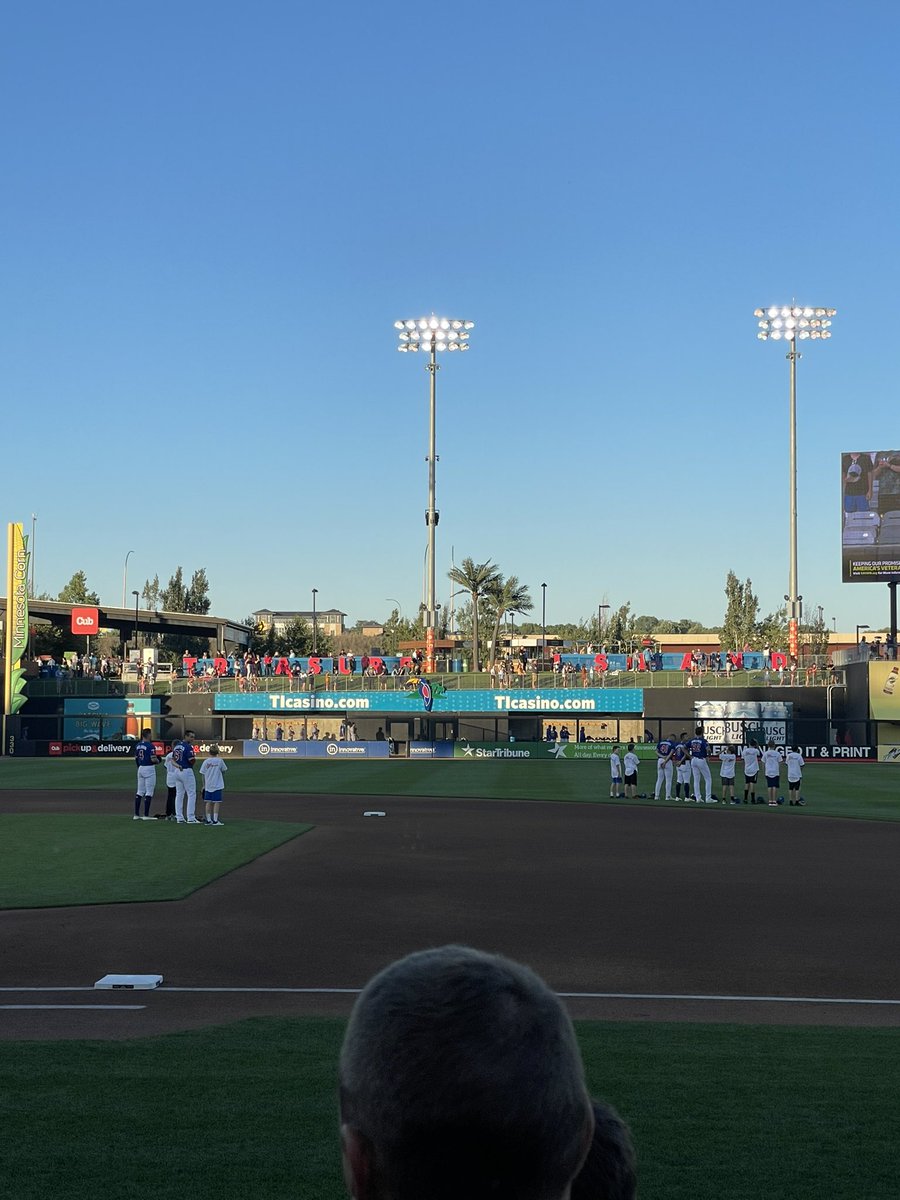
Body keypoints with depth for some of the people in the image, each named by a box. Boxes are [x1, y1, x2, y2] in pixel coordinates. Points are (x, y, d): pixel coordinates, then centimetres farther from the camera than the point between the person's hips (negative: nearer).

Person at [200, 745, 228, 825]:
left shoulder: (206, 761, 1)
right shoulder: (219, 761, -5)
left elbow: (203, 774, 4)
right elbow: (223, 771, 6)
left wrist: (204, 785, 13)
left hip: (208, 785, 3)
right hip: (218, 785, -3)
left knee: (209, 802, 8)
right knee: (216, 802, 0)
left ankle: (208, 820, 10)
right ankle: (215, 820, -4)